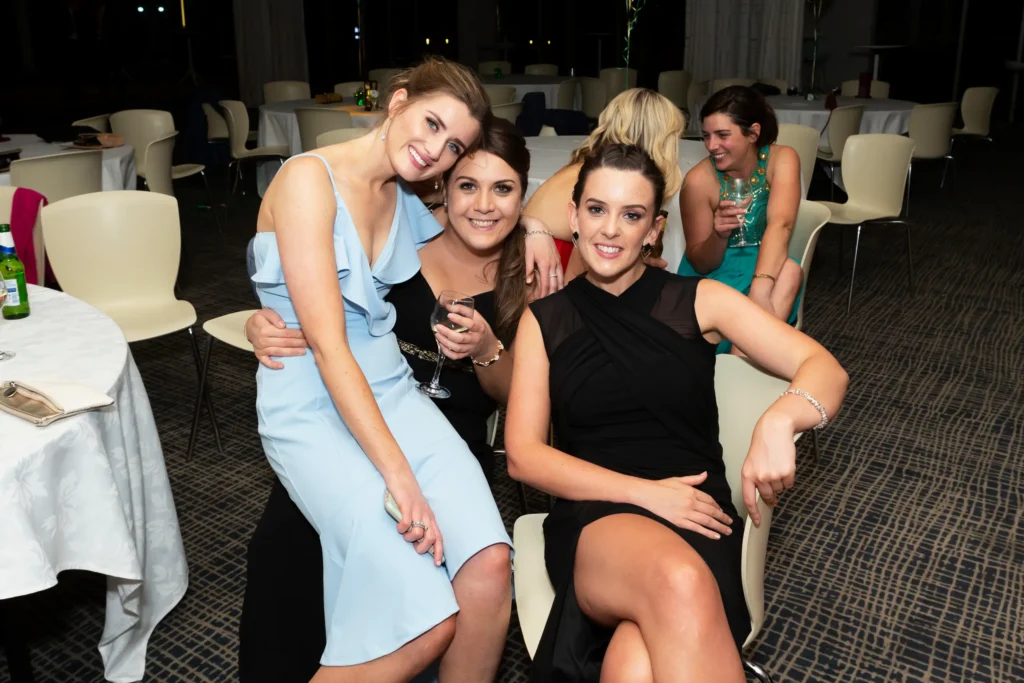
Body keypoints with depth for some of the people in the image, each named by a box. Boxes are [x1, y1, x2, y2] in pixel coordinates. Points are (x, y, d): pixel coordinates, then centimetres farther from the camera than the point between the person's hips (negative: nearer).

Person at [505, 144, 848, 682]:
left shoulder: (698, 301, 8)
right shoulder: (543, 320, 9)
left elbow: (826, 370, 0)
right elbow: (523, 455, 1)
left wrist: (778, 420, -24)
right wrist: (643, 492, -12)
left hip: (695, 516, 0)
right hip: (594, 518, 1)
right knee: (678, 584, -35)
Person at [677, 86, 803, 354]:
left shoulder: (782, 160, -12)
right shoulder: (699, 180, -16)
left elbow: (780, 225, -30)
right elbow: (700, 265, -8)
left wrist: (760, 289, -48)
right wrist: (719, 235, -32)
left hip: (764, 269, 2)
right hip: (711, 278, -2)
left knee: (789, 271, -32)